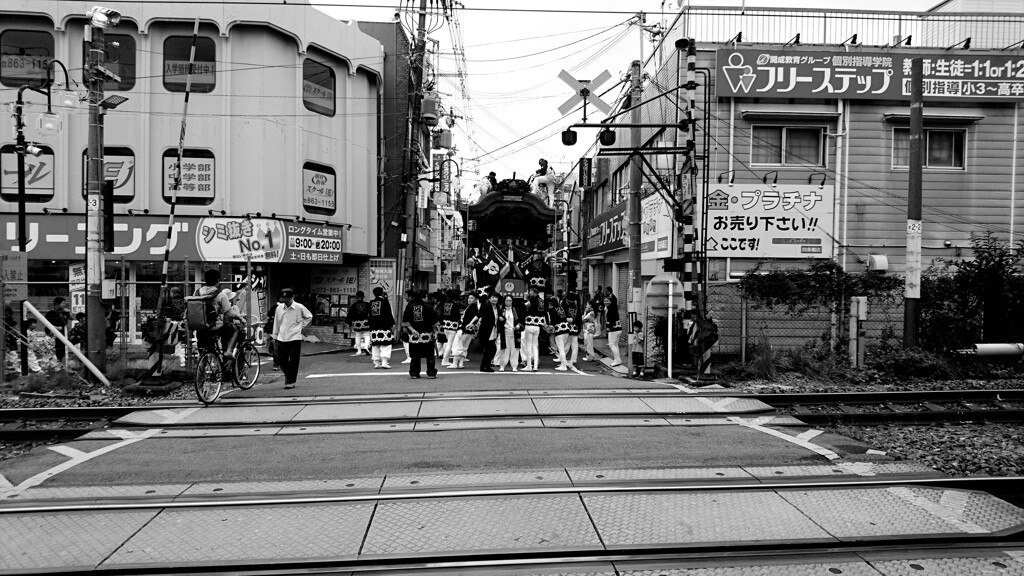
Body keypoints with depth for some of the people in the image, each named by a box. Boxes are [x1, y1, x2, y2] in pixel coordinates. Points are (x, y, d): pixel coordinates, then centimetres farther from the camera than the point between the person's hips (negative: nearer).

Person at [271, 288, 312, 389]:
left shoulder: (299, 308, -5)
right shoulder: (279, 308, 4)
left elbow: (309, 317, 11)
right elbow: (276, 323, 15)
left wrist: (301, 326, 4)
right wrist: (275, 335, 18)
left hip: (295, 338, -3)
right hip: (281, 338, 3)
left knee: (293, 361, -2)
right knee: (281, 359, 6)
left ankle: (291, 381, 8)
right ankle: (288, 375, 32)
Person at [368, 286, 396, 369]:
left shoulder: (371, 303, 10)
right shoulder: (384, 302, -6)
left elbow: (370, 315, 14)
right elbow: (389, 314, -8)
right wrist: (392, 324, -2)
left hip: (373, 328, 5)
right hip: (384, 327, -5)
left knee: (375, 345, 9)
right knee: (385, 345, -3)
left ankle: (376, 363, 10)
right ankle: (385, 362, -10)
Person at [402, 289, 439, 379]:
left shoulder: (409, 306, 1)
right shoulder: (428, 307, -6)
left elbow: (405, 321, -2)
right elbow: (433, 321, -4)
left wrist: (412, 330, -3)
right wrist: (435, 331, 5)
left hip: (414, 335, 2)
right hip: (426, 334, -2)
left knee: (415, 356, 10)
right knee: (430, 355, 5)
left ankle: (414, 373, 12)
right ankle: (431, 373, 5)